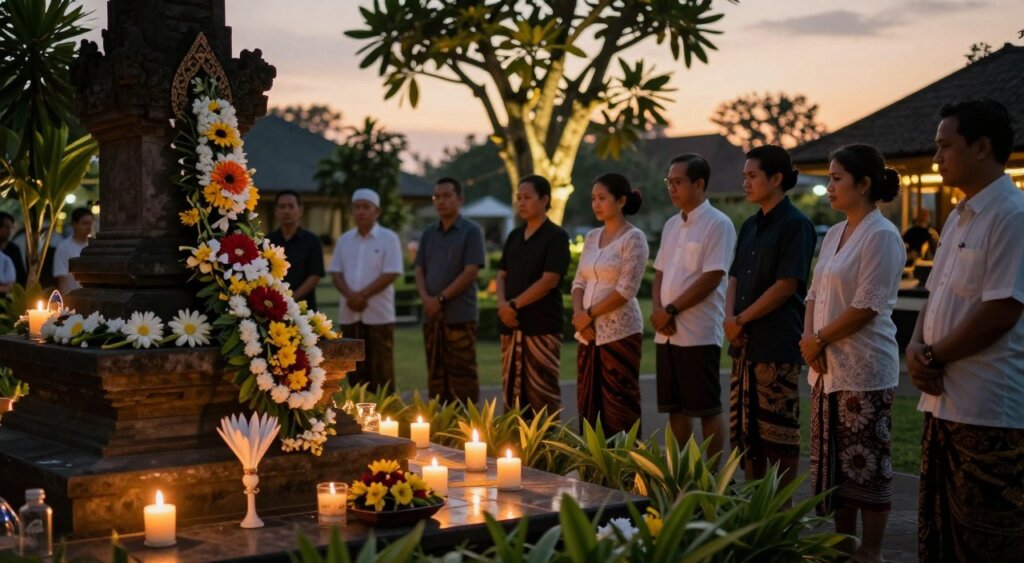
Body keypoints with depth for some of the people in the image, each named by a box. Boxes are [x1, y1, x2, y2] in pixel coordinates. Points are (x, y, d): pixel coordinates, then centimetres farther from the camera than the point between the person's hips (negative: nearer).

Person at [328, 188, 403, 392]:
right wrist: (350, 295, -11)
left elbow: (390, 274, -10)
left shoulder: (388, 238, -2)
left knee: (381, 370, -2)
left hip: (379, 314, -4)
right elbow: (336, 272, 8)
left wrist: (362, 295, -15)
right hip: (349, 314, 4)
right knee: (355, 369, 7)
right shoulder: (344, 239, 11)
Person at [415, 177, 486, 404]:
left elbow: (471, 272, -10)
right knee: (436, 374, 8)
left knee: (462, 373, -5)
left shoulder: (471, 231, -2)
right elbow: (420, 270, 14)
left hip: (460, 316, -6)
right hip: (431, 315, 6)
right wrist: (426, 297, -5)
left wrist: (441, 298, -12)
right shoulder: (429, 233, 16)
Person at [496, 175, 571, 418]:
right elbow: (502, 275, 15)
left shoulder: (556, 236, -5)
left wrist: (514, 305, -11)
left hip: (543, 325, -7)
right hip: (512, 325, 7)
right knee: (512, 391, 8)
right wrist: (502, 304, -5)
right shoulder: (514, 237, 16)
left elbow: (549, 280, -13)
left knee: (542, 393, -5)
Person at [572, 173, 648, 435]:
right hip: (588, 333, 7)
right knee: (587, 405, 7)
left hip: (620, 332, -7)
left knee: (619, 408, -4)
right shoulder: (591, 237, 14)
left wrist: (590, 314, -10)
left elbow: (627, 289, -13)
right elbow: (579, 281, 13)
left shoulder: (633, 238, -6)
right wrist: (578, 314, -5)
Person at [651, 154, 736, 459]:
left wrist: (671, 310, -14)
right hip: (667, 333, 7)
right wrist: (658, 311, -3)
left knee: (707, 407, 0)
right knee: (675, 407, 11)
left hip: (699, 333, -7)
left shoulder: (717, 224, -8)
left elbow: (712, 278, -15)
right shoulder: (671, 225, 15)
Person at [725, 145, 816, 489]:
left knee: (779, 432, -2)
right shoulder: (750, 226, 15)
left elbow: (786, 285, -15)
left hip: (777, 344, -8)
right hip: (744, 343, 8)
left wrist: (742, 320, -10)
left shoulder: (795, 225, -9)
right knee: (745, 429, 12)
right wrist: (730, 318, -2)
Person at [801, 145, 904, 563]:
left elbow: (866, 308, -18)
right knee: (835, 462, 13)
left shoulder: (881, 235, -13)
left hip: (864, 370, -8)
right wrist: (809, 340, -2)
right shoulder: (834, 234, 13)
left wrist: (818, 340, -10)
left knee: (866, 465, 0)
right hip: (828, 368, 8)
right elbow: (815, 294, 14)